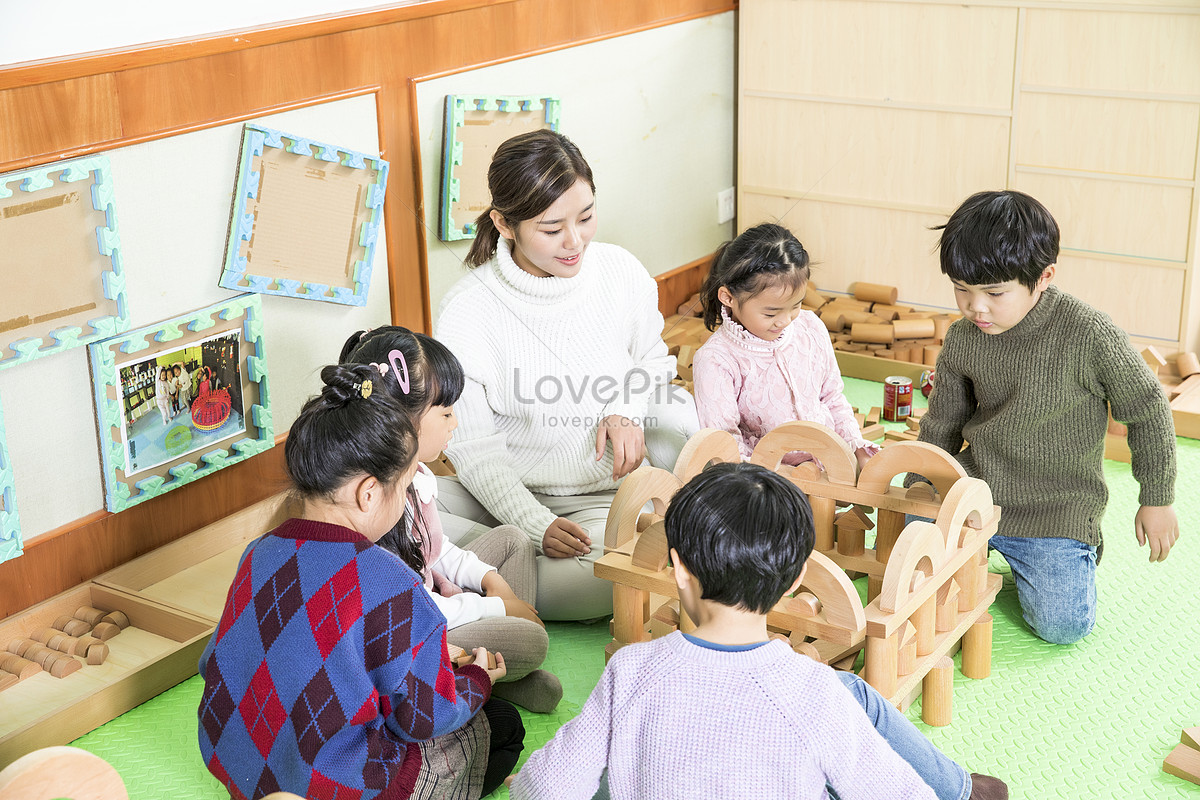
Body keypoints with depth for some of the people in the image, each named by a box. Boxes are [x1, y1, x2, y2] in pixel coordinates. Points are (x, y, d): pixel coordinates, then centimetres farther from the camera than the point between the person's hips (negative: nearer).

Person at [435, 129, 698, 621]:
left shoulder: (621, 273, -5)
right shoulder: (466, 312, -14)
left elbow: (652, 359, 16)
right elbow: (474, 448, -10)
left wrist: (628, 411, -6)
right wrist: (536, 525, -24)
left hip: (606, 493, 2)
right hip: (508, 492, -2)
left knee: (601, 579, -33)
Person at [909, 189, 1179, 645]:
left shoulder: (1090, 338, -21)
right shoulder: (961, 340, -6)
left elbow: (1148, 412, -7)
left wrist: (1157, 500, 1)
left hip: (1056, 505, -4)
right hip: (972, 485, 4)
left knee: (1062, 625, -16)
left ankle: (1063, 553, 17)